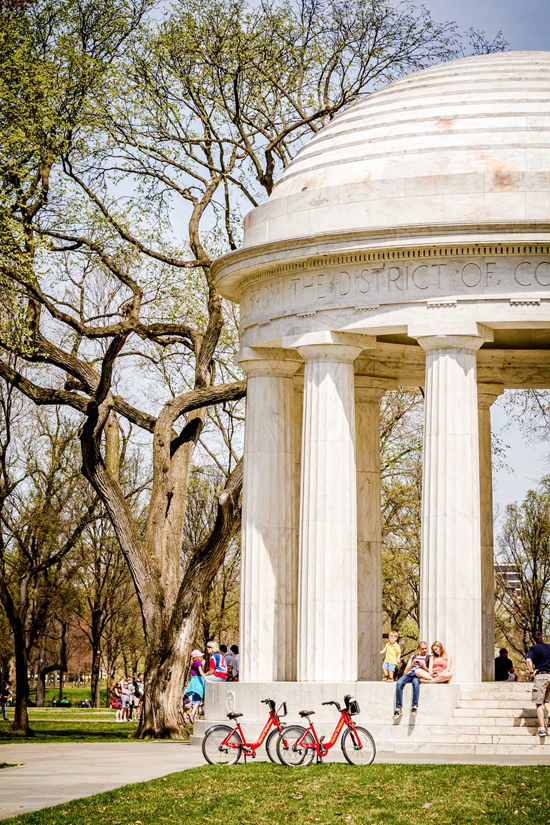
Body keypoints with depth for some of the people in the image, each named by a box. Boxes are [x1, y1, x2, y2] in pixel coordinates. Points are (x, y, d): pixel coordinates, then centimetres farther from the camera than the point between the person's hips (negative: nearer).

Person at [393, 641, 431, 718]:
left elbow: (430, 672, 7)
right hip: (409, 674, 3)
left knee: (415, 682, -41)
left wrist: (423, 666, -8)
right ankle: (399, 708, -31)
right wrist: (412, 664, 2)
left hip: (419, 675, -3)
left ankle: (415, 706, -41)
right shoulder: (413, 657, 28)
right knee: (399, 683, -30)